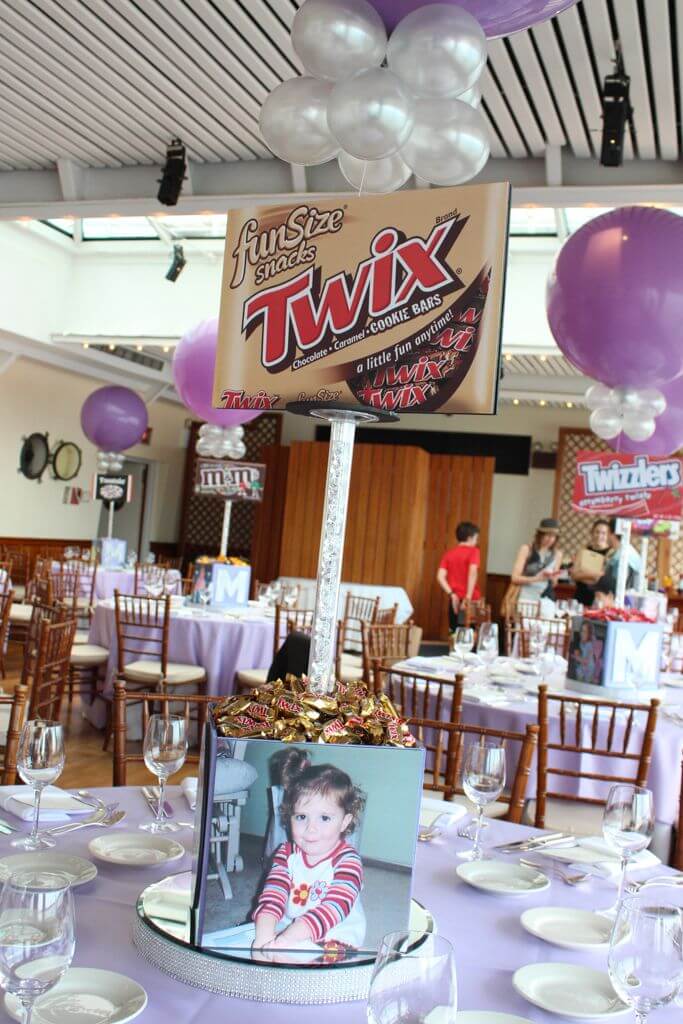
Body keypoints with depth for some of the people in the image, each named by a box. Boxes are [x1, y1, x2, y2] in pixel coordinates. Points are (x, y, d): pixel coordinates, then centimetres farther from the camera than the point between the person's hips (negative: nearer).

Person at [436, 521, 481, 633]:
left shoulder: (449, 553, 11)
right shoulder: (473, 551, -2)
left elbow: (440, 577, 0)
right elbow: (473, 571, -19)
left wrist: (452, 594, -2)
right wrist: (468, 597, -20)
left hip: (455, 600, 5)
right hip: (471, 601, -5)